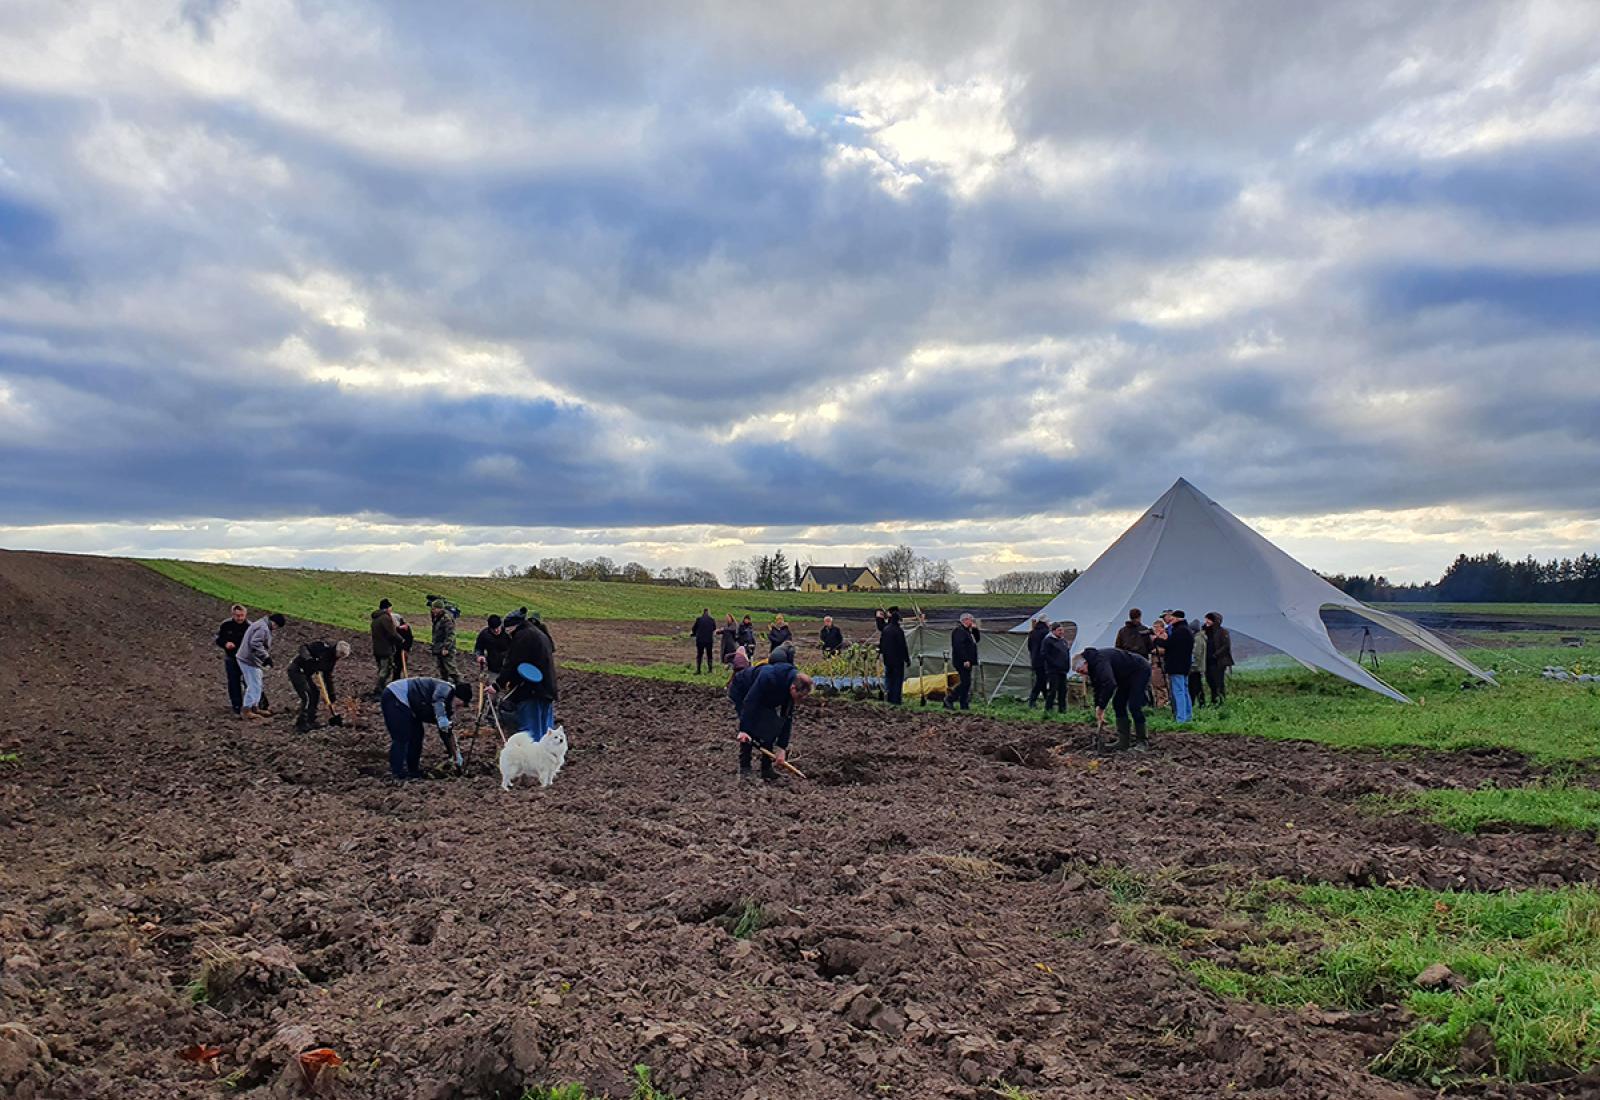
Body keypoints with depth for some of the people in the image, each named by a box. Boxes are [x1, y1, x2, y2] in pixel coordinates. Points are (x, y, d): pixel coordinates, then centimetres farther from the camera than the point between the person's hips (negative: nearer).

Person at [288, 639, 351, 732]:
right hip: (296, 670, -9)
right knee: (307, 697, -15)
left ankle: (310, 721, 20)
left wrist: (332, 695, 11)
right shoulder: (324, 648, -18)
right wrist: (310, 660, -38)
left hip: (306, 672, 9)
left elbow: (328, 677, 13)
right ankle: (300, 725, -10)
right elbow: (303, 648, -25)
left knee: (315, 694, 9)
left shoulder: (332, 659, 7)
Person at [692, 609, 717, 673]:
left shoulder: (698, 619, -7)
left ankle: (698, 669, 1)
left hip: (700, 640, -1)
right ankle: (710, 669, 10)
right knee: (709, 655, 12)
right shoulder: (712, 620, -3)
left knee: (699, 655, 7)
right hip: (709, 640, 1)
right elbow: (714, 629, 8)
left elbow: (693, 629, 1)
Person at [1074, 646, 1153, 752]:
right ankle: (1123, 742, 6)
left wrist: (1101, 707, -35)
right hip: (1126, 675, 10)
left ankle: (1142, 742, -4)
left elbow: (1110, 684, -43)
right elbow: (1098, 689, 4)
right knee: (1118, 704, 4)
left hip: (1140, 671, -10)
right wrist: (1098, 711, -3)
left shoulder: (1100, 661, -32)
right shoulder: (1093, 665, -1)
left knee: (1134, 706, -16)